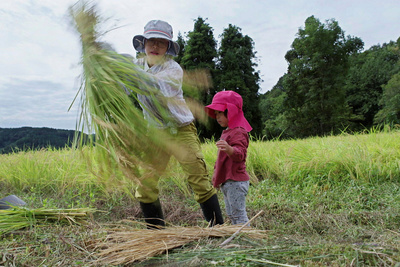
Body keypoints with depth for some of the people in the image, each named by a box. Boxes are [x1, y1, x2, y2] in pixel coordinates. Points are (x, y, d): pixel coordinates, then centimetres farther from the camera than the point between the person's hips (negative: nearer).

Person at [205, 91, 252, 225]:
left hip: (236, 181, -11)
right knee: (231, 214, 20)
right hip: (227, 181, 11)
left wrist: (229, 149, -50)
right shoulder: (226, 132, 17)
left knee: (239, 214, -4)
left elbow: (239, 154, -30)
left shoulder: (239, 132, -15)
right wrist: (216, 173, 25)